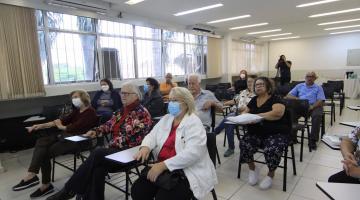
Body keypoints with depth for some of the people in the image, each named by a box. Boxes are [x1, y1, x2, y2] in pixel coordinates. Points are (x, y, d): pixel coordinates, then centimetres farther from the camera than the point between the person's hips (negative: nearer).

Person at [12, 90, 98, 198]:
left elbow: (75, 127, -19)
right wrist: (41, 126, 2)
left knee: (45, 153, -17)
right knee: (41, 141, -12)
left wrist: (61, 127, 0)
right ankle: (31, 175, -21)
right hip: (67, 135, 9)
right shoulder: (77, 111, 19)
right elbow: (63, 120, 11)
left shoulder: (90, 112, -11)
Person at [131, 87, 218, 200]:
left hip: (188, 172, -6)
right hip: (162, 168, 6)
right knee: (137, 190, -12)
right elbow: (152, 135, 12)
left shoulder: (194, 123, -11)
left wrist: (163, 165, -27)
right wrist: (145, 147, -13)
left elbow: (192, 153, -23)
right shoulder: (166, 119, 13)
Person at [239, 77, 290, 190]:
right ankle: (252, 169, 6)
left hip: (276, 133, -5)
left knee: (272, 150, -34)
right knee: (244, 144, -24)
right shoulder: (253, 100, 14)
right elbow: (244, 112, 18)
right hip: (256, 133, 5)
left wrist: (257, 115, -18)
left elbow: (277, 113, -24)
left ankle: (271, 175, -1)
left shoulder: (275, 99, -5)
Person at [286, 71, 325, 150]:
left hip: (313, 106, -1)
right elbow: (288, 96, 13)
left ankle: (313, 140, -27)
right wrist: (296, 98, -10)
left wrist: (312, 106, -21)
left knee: (317, 115, -35)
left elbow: (321, 101, 0)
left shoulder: (318, 88, 15)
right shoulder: (299, 86, 21)